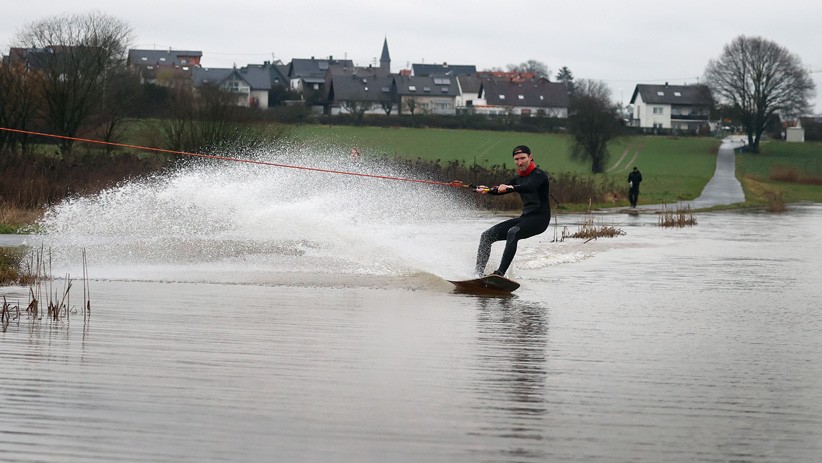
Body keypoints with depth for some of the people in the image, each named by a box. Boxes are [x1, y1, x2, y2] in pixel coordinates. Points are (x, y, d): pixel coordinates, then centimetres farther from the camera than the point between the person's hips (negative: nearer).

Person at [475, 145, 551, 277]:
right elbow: (501, 189, 8)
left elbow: (530, 187, -28)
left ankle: (500, 272, -43)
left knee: (512, 233, -35)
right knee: (487, 235, 1)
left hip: (539, 218, -8)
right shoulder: (518, 179, 18)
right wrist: (487, 190, -13)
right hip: (525, 218, 8)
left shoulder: (539, 175, -7)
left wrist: (510, 188, -44)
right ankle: (478, 273, -1)